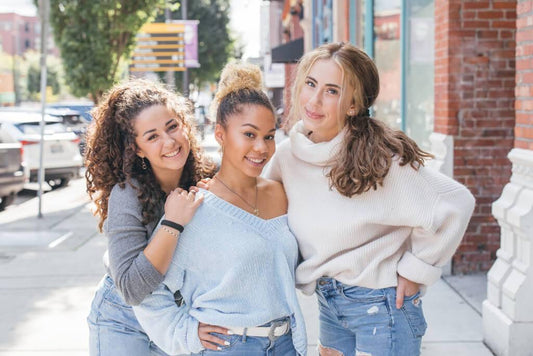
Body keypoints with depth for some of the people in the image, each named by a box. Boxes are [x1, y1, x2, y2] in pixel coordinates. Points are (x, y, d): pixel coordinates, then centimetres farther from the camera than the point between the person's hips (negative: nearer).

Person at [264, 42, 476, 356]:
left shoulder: (380, 158, -20)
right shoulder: (288, 155, -3)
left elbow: (456, 203, -18)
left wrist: (414, 270, -11)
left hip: (381, 304, -6)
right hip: (329, 304, 6)